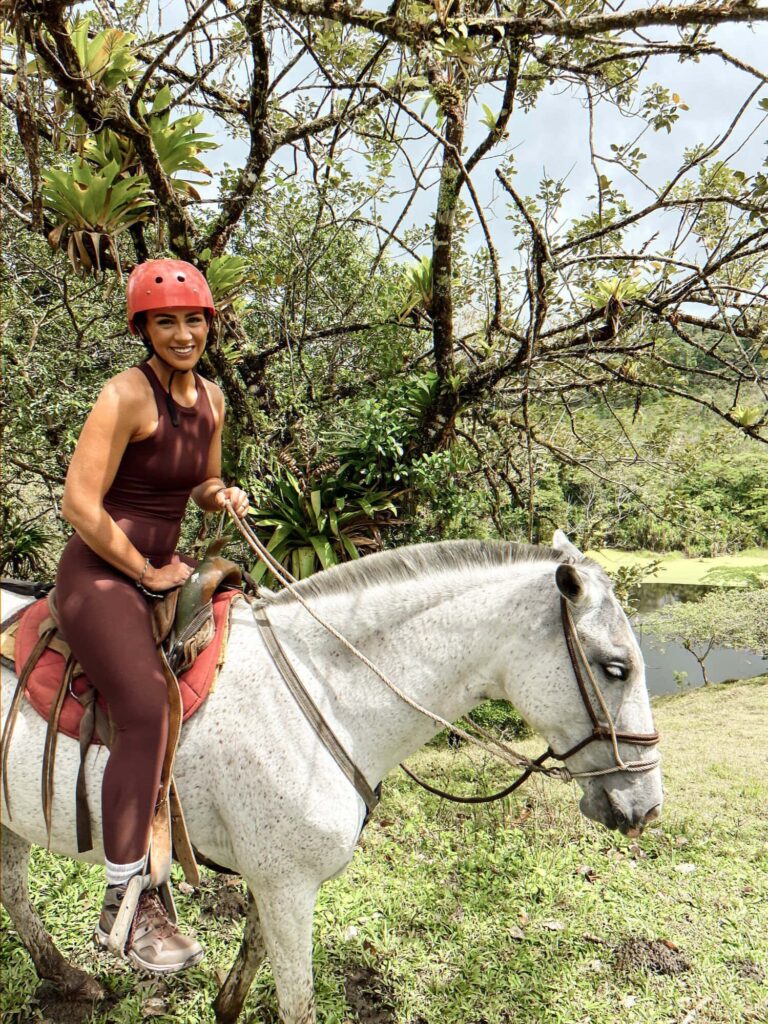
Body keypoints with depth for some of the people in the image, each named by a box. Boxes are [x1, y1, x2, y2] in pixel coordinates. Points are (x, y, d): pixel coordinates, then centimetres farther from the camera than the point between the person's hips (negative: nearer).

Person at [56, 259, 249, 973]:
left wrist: (223, 495, -1)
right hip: (101, 572, -8)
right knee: (146, 711, -21)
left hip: (163, 565, 8)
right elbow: (79, 504, -19)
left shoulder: (211, 397, 8)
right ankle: (125, 903, -7)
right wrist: (147, 572, -11)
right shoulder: (127, 394, -15)